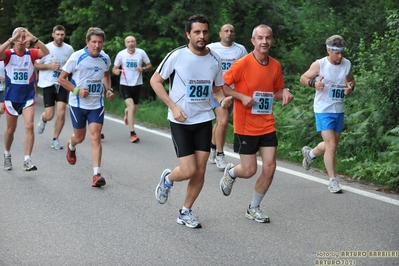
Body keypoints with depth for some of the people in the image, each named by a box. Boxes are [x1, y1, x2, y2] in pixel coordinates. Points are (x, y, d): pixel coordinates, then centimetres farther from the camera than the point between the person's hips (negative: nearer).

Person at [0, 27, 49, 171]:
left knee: (29, 126, -16)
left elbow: (46, 52, -23)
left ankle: (27, 160, -15)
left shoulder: (31, 54, -4)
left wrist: (34, 39, -34)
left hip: (28, 97, 0)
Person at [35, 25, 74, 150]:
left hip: (62, 84, 2)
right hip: (48, 84, -2)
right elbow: (35, 65, -1)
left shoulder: (69, 49, 1)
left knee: (61, 113, -9)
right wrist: (49, 66, -15)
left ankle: (55, 140, 7)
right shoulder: (46, 48, -7)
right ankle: (43, 119, 35)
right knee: (49, 116, -3)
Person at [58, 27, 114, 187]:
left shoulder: (105, 58, -2)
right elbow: (61, 79, -7)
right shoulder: (77, 57, -13)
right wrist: (77, 90, -20)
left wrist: (108, 89, 3)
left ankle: (97, 174, -12)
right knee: (80, 137, 12)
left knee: (95, 137, -11)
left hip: (97, 105, 2)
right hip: (78, 104, -2)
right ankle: (71, 147, 51)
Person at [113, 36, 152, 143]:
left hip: (137, 84, 2)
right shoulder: (121, 54, -6)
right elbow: (114, 68, 3)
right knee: (131, 107, -19)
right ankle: (132, 134, -17)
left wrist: (143, 69, -17)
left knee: (134, 109, 15)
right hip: (125, 84, -2)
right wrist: (116, 71, -22)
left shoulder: (141, 53, -5)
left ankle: (127, 112, 54)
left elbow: (150, 65, 4)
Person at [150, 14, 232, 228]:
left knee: (200, 171, 3)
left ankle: (186, 212, 21)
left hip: (204, 120, 4)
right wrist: (173, 106, -14)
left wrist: (223, 100, -11)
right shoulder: (177, 56, -13)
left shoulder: (215, 60, 0)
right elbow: (155, 81, -4)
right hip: (180, 121, -4)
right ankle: (168, 179, 25)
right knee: (189, 171, -10)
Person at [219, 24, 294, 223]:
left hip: (267, 126, 5)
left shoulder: (275, 66, 3)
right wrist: (242, 97, -22)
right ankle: (230, 172, 36)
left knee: (269, 167, 0)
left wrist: (284, 93, -6)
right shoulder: (243, 64, -14)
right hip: (246, 127, -5)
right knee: (249, 171, -1)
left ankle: (254, 208, 19)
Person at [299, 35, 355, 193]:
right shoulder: (319, 65, -10)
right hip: (323, 110, -5)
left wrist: (350, 88, -7)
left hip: (339, 110, 6)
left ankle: (310, 153, 45)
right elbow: (303, 78, 0)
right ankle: (333, 181, -5)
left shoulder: (347, 64, 2)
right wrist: (313, 83, -22)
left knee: (332, 145, 16)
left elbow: (351, 80, 17)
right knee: (331, 145, -13)